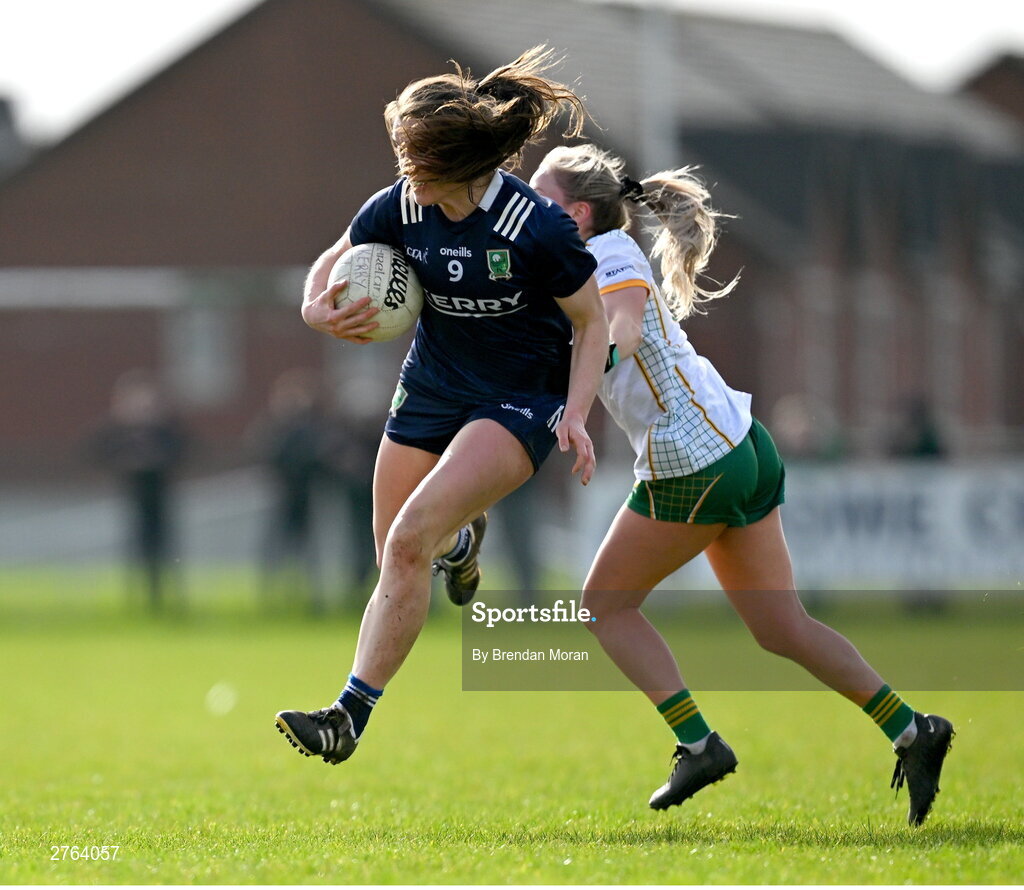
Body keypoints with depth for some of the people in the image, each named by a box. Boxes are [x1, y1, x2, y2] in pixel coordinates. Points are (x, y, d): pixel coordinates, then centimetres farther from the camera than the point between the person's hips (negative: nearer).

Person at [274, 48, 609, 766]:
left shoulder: (538, 228, -23)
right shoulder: (400, 208, -10)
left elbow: (592, 322, -9)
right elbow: (331, 266, 9)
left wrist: (575, 415, -21)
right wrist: (318, 310, -14)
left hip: (520, 403, -5)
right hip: (429, 394, 6)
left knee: (408, 542, -23)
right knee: (398, 566, 8)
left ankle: (351, 715, -21)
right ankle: (460, 539, 47)